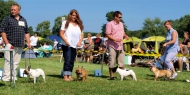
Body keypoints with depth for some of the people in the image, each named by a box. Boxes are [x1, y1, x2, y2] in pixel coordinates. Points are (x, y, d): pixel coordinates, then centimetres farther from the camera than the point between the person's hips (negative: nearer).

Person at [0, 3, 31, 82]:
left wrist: (28, 42, 9)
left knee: (16, 62, 8)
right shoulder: (7, 19, 0)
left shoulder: (23, 20, 16)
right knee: (8, 61, -9)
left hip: (20, 46, 5)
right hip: (10, 45, -5)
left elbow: (26, 32, 20)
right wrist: (7, 43, -13)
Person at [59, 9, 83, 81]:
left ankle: (69, 75, 12)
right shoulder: (66, 23, 3)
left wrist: (80, 42, -3)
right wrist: (65, 41, -17)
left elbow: (81, 35, 16)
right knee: (67, 60, -10)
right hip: (67, 45, -5)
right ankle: (65, 76, -7)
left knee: (72, 61, 6)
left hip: (75, 46, 5)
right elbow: (61, 33, -2)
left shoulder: (79, 25, 16)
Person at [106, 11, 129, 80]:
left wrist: (125, 36, 2)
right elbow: (108, 35, -11)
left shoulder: (121, 24, 16)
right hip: (112, 46, -7)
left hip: (120, 46, 7)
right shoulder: (110, 24, -6)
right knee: (111, 61, -2)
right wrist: (115, 39, -23)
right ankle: (111, 76, 7)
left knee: (121, 61, 7)